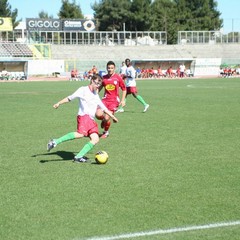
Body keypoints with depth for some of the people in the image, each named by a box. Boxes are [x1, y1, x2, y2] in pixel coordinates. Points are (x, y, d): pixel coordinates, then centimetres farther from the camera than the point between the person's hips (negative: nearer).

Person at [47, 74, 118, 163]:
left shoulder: (96, 96, 26)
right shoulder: (83, 90, 5)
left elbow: (104, 108, 34)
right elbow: (70, 98, 4)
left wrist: (113, 117, 33)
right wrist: (58, 103, -3)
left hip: (92, 120, 8)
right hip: (84, 116, -8)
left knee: (95, 139, -11)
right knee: (80, 134, -32)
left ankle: (79, 157, -10)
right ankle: (55, 142, -27)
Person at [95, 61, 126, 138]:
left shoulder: (118, 77, -4)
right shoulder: (104, 78, 4)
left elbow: (124, 89, 5)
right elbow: (99, 88, 19)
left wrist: (123, 100, -2)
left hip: (114, 100, -3)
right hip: (105, 99, 3)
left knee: (107, 118, -14)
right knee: (98, 114, -20)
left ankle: (106, 132, 17)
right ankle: (104, 120, 18)